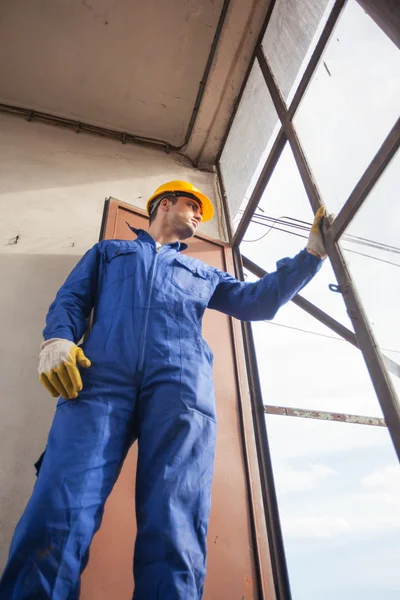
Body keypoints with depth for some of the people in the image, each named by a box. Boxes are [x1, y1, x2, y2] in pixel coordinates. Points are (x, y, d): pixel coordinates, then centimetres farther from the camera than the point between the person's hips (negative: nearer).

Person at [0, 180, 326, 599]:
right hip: (101, 375, 0)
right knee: (58, 516, -18)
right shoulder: (108, 250, 33)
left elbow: (259, 302, 31)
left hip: (182, 385, 2)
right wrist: (57, 339, -4)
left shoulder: (203, 273, 37)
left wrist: (312, 252, 29)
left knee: (174, 529, -13)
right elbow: (72, 297, 19)